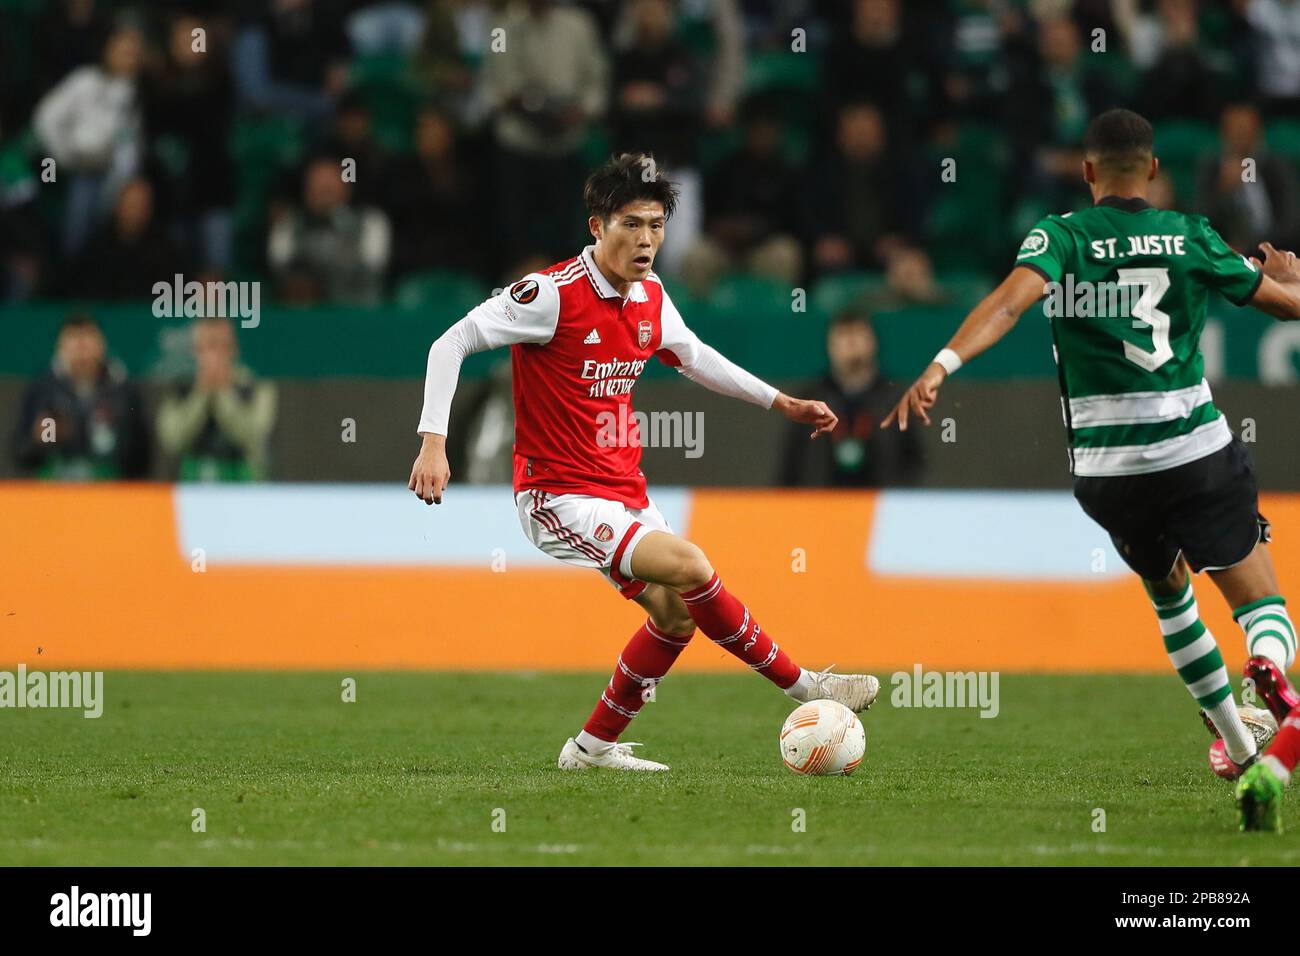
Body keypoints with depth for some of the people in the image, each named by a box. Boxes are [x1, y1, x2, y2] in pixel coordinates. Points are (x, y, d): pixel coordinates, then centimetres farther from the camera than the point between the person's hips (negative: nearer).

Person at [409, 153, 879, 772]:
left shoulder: (650, 299, 4)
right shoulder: (554, 293, -19)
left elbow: (694, 357, 25)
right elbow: (451, 343, -17)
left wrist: (782, 403, 26)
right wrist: (433, 443, -25)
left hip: (624, 489, 9)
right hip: (560, 495, -9)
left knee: (675, 611, 8)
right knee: (689, 566, -22)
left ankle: (594, 745, 22)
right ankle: (804, 687, -10)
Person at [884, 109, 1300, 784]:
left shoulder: (1061, 237, 0)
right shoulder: (1191, 237, 4)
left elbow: (1009, 301, -20)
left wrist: (940, 366, -31)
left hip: (1107, 470, 1)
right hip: (1200, 458, -1)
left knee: (1169, 594, 27)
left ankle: (1235, 743, 29)